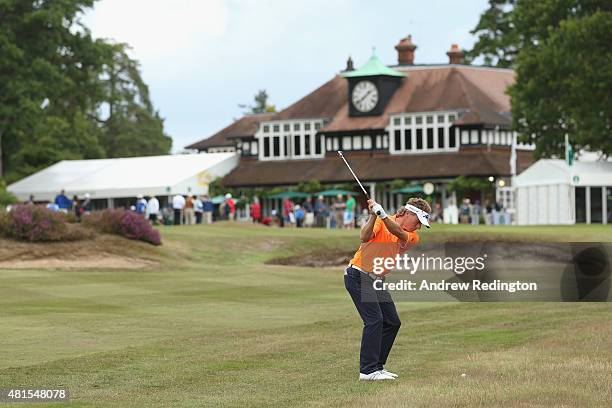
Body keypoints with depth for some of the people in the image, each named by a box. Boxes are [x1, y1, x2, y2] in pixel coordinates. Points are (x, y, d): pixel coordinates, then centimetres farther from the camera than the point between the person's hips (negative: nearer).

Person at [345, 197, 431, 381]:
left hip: (376, 281, 8)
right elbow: (364, 237, -24)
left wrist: (383, 214, -36)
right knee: (374, 320, -17)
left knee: (392, 322, 7)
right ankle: (368, 371, -15)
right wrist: (373, 215, -37)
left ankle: (377, 366, 16)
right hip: (358, 275, -7)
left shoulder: (413, 237, 3)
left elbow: (398, 232, -19)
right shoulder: (380, 222, -8)